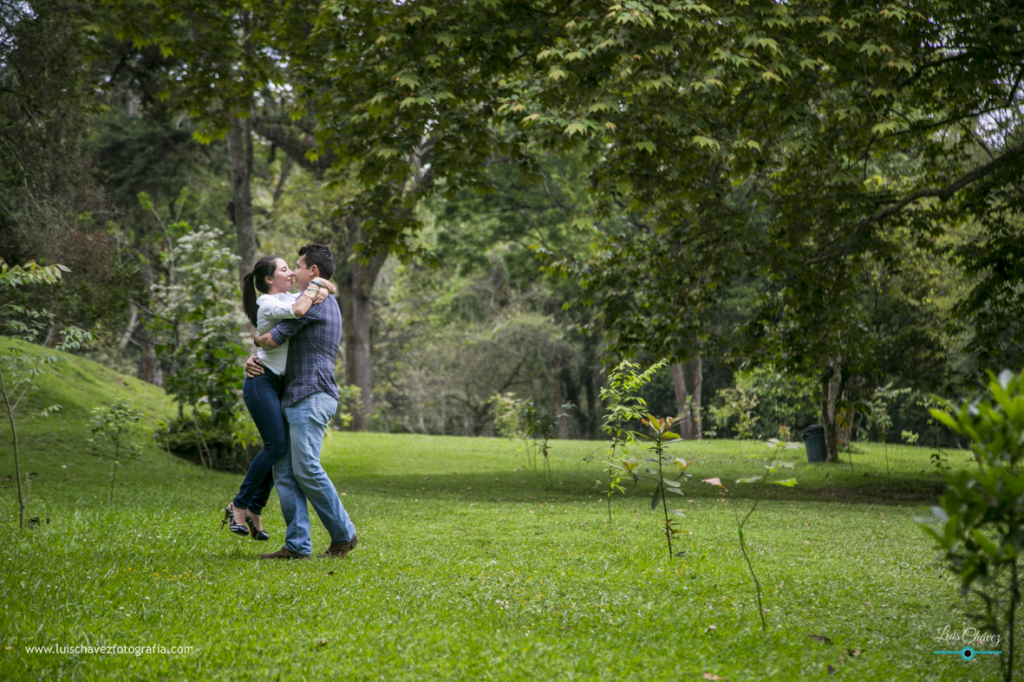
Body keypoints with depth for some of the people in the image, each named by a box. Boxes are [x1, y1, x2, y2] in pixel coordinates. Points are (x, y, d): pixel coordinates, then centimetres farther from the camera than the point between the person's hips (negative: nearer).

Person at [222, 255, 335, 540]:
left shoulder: (291, 297, 14)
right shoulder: (268, 303, -10)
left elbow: (330, 287, 20)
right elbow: (297, 311, -31)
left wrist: (324, 289, -3)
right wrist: (314, 285, -17)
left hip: (280, 385, 8)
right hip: (262, 382, -8)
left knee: (279, 449, 3)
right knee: (276, 447, -14)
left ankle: (254, 510, 10)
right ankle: (239, 504, -4)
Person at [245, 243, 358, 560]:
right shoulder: (328, 305, 25)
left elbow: (274, 339, -12)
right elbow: (286, 345, 27)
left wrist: (257, 339, 13)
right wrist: (253, 360, 10)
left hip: (311, 396, -10)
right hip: (297, 399, 10)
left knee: (306, 469, -12)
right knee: (284, 471, 3)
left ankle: (343, 534, -2)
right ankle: (297, 544, 0)